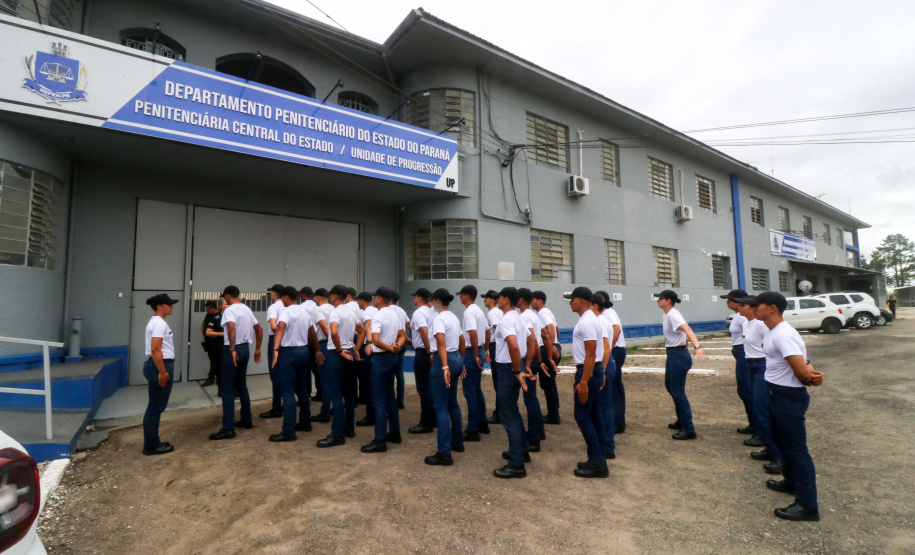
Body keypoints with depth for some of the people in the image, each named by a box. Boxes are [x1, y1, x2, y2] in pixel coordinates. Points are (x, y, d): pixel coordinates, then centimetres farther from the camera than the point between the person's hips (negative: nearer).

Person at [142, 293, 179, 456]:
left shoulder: (155, 322, 16)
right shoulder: (160, 323, -17)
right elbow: (155, 350, -24)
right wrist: (162, 372, -22)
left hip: (154, 366, 11)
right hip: (160, 366, -11)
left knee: (154, 407, 15)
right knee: (157, 407, -1)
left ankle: (151, 443, 24)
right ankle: (151, 446, 9)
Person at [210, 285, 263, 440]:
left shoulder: (230, 309, -13)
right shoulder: (247, 309, 13)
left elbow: (231, 328, -33)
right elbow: (259, 329, 18)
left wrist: (232, 349, -34)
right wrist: (257, 349, 22)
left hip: (233, 350, -8)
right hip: (246, 349, 8)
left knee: (227, 389, -4)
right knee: (242, 385, 18)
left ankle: (228, 429, -4)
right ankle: (246, 420, 24)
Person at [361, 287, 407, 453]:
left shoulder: (378, 316, -16)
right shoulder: (395, 315, 9)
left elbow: (376, 341, -27)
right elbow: (402, 336, 15)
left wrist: (390, 348, -13)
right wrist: (397, 345, -4)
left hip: (380, 358, -8)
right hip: (393, 357, 8)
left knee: (379, 399, -3)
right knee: (390, 396, 17)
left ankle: (380, 440, 0)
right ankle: (394, 432, 26)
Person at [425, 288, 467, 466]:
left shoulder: (439, 318, -15)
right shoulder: (454, 318, 13)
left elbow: (441, 342, -30)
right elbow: (462, 342, 20)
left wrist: (444, 366, -39)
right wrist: (461, 363, 28)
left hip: (443, 361, -9)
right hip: (456, 359, 9)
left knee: (440, 406, -4)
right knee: (452, 403, 20)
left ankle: (444, 453, -1)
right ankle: (457, 442, 33)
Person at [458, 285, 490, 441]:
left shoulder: (469, 312, -16)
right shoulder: (479, 311, 14)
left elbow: (473, 332, -28)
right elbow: (487, 331, 19)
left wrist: (475, 355, -22)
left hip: (471, 353, -10)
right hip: (479, 352, 10)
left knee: (470, 391, -3)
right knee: (477, 389, 18)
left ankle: (473, 430, 3)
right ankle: (482, 423, 28)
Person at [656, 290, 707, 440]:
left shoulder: (673, 315, -19)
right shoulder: (666, 316, 10)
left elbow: (687, 329, -35)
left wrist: (697, 346, -51)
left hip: (679, 355, -10)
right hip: (672, 354, 10)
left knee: (678, 392, -6)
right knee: (669, 385, 20)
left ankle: (688, 429, 3)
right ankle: (682, 420, 35)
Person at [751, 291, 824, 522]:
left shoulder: (783, 335, -25)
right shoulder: (773, 333, 8)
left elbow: (802, 370, -27)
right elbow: (802, 365, 10)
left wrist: (809, 377, -5)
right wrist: (810, 374, -10)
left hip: (789, 397, -11)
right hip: (777, 394, 11)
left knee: (796, 449, -1)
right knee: (782, 441, 26)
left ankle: (807, 506, 10)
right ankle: (792, 482, 44)